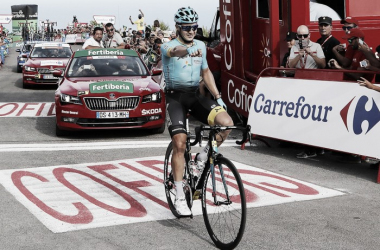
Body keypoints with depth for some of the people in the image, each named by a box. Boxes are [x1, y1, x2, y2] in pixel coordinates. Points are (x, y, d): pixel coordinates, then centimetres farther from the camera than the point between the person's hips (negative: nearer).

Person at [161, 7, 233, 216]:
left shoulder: (200, 46, 9)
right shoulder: (168, 47, -9)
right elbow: (175, 51, -35)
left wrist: (218, 97, 8)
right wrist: (188, 51, -59)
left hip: (196, 95, 4)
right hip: (175, 97, -4)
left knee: (226, 122, -21)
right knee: (179, 144, -15)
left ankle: (203, 157, 2)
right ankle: (180, 197, -8)